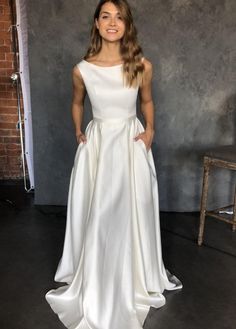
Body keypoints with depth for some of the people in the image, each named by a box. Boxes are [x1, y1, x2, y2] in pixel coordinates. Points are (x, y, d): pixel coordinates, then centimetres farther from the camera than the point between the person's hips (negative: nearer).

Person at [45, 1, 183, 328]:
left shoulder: (142, 65, -8)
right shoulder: (82, 69, -7)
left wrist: (150, 130, -2)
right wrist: (79, 133, 5)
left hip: (132, 143, 0)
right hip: (97, 144, 0)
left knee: (134, 211, 10)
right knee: (96, 214, 8)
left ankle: (142, 273, 35)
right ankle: (96, 279, 31)